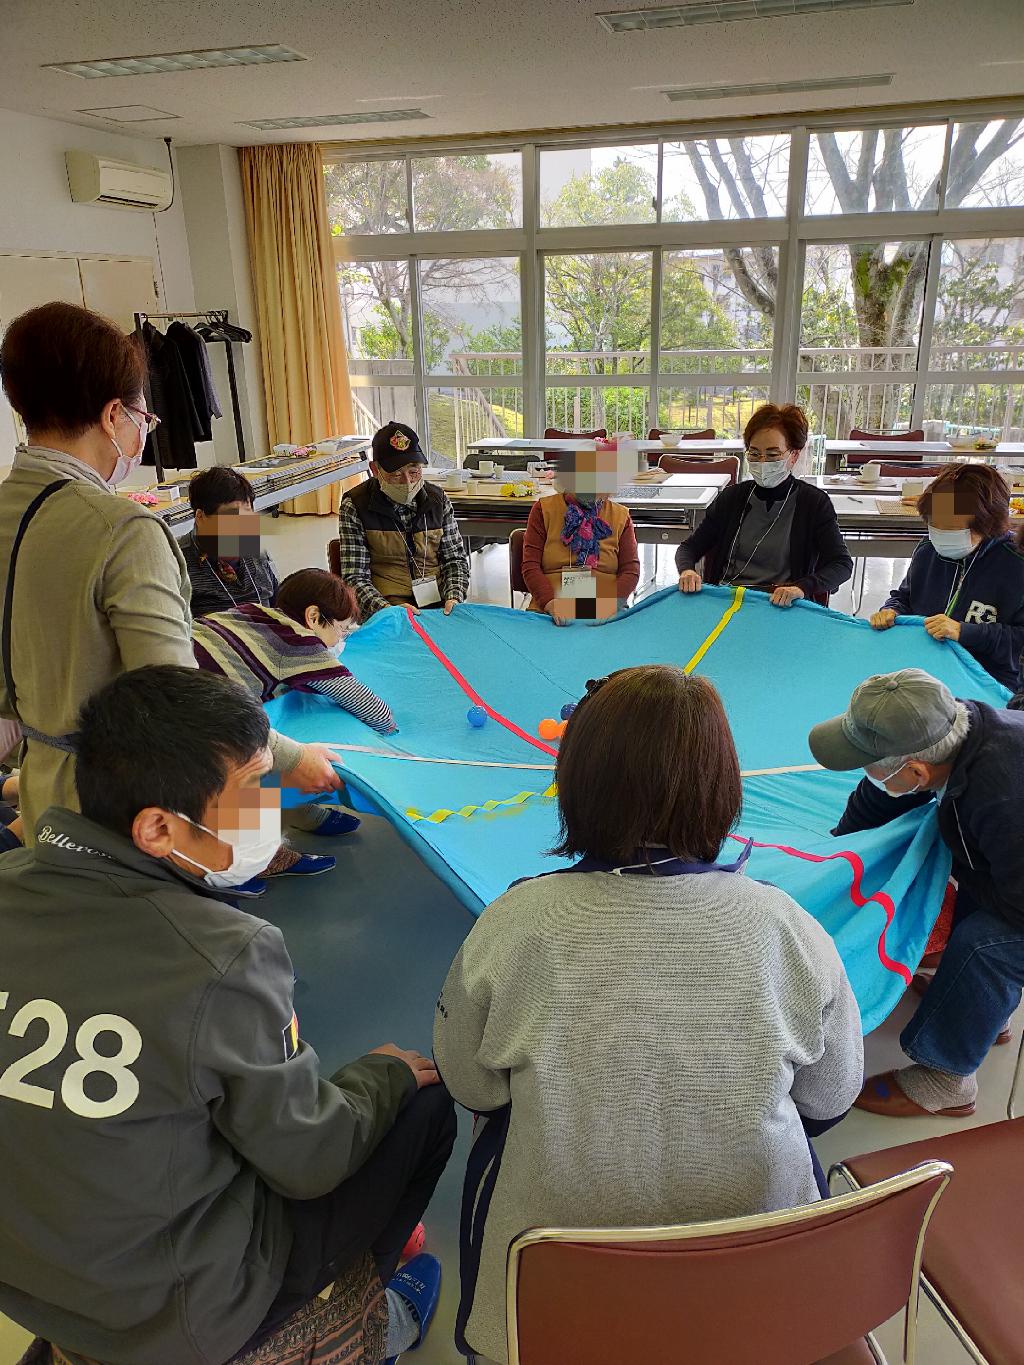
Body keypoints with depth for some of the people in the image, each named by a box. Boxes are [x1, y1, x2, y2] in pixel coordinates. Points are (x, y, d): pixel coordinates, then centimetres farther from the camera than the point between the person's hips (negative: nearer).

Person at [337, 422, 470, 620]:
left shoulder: (437, 498, 8)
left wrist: (454, 597, -6)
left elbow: (456, 559, 14)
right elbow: (355, 579, -5)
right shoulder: (355, 507, -3)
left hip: (439, 607, 3)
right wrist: (388, 611, -22)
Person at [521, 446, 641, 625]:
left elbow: (630, 570, 7)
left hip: (604, 616, 1)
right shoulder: (544, 509, 8)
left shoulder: (620, 516, 12)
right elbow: (530, 566, 1)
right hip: (549, 613, 0)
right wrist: (551, 603, -16)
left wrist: (608, 606, -11)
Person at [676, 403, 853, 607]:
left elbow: (843, 564, -5)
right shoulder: (732, 496, 11)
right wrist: (687, 570, -12)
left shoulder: (814, 502, 2)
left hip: (782, 607, -2)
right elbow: (689, 547, 13)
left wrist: (802, 588, -25)